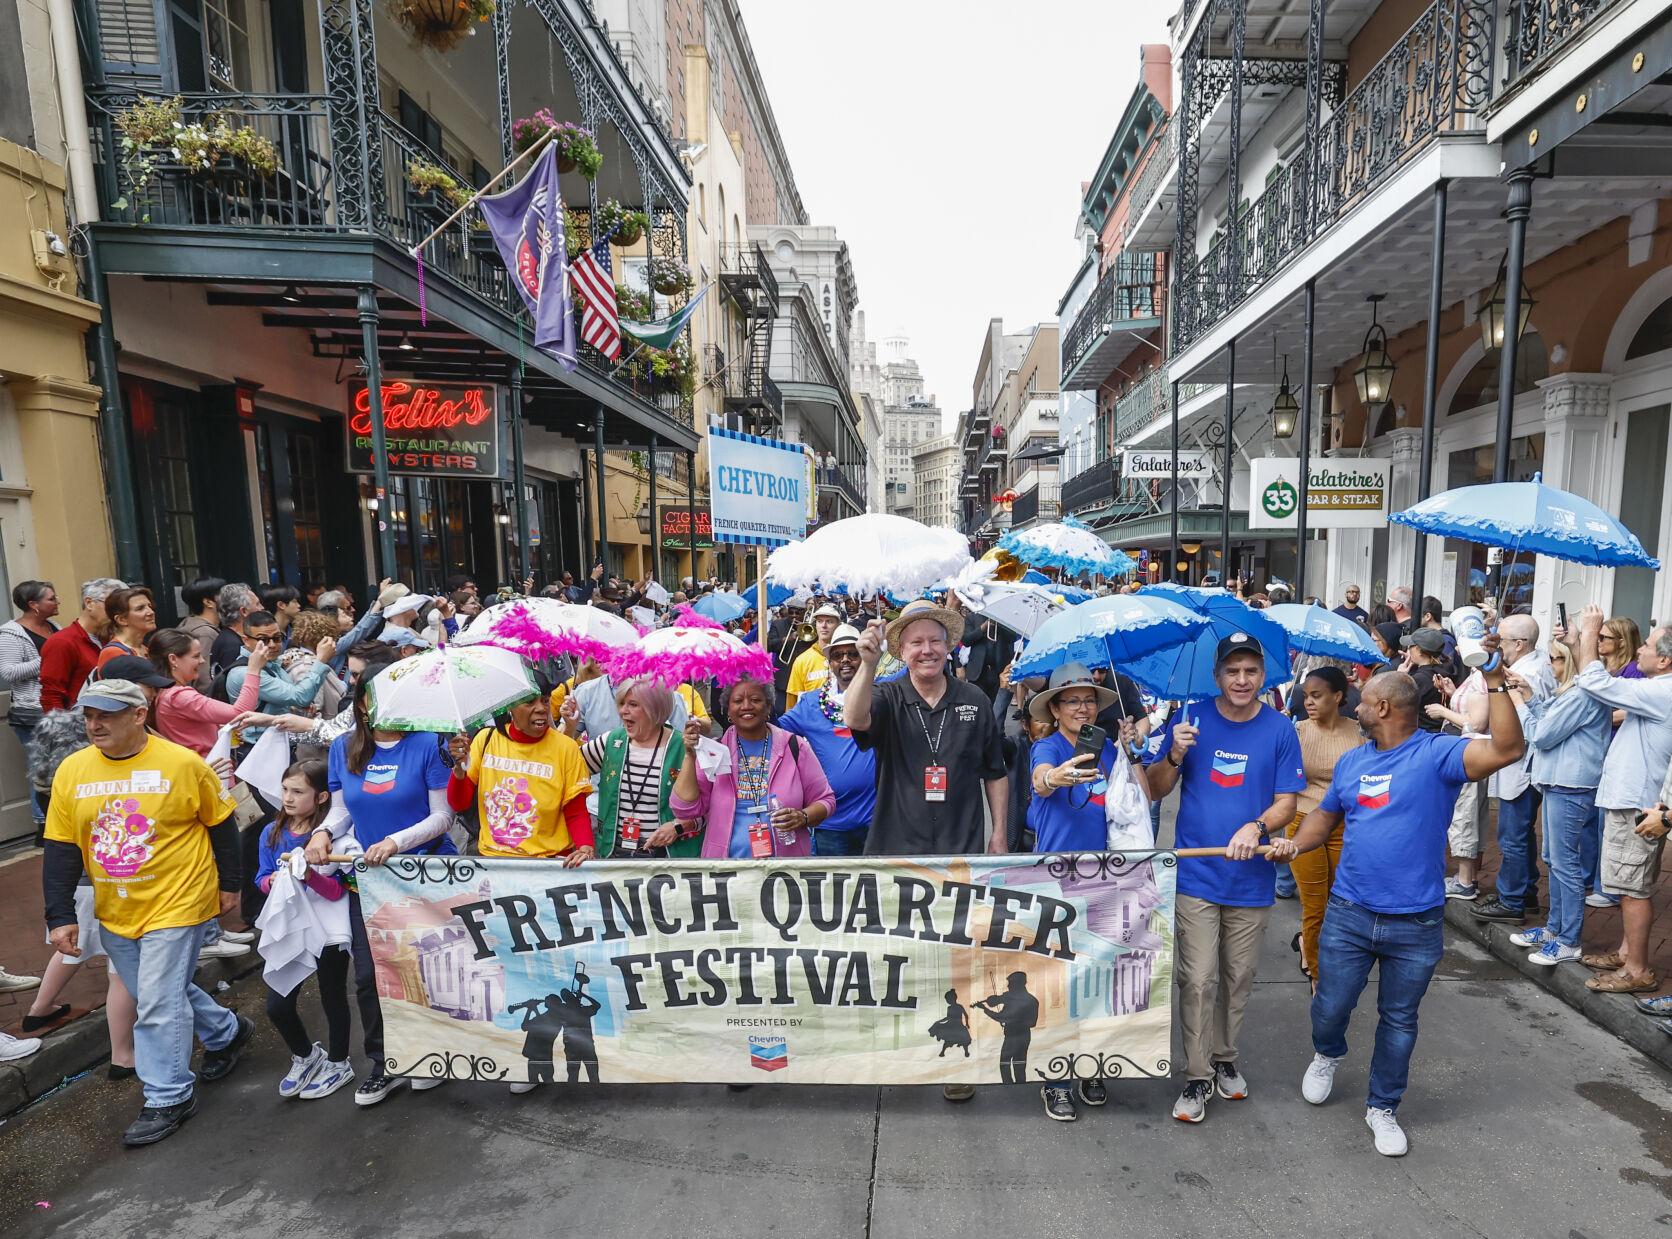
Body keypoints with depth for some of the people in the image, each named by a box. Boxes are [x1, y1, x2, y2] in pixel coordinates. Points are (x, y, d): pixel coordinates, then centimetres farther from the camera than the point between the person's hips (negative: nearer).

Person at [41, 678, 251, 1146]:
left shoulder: (184, 764, -15)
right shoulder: (72, 770, -3)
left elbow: (220, 824, -4)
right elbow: (60, 849, 3)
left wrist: (228, 884, 1)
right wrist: (60, 915, 0)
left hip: (177, 903, -6)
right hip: (114, 912, 6)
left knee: (159, 1004, -2)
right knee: (159, 991, 19)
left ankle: (168, 1098, 16)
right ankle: (226, 1032, 43)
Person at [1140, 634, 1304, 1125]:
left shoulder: (1280, 729, -2)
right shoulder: (1191, 718, -4)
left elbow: (1287, 802, -1)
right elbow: (1155, 790, -1)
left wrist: (1256, 827, -21)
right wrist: (1175, 755, -21)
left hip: (1251, 877, 1)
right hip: (1195, 873, -1)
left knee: (1237, 978, 16)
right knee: (1198, 980, 1)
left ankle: (1225, 1059, 36)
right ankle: (1198, 1075, 17)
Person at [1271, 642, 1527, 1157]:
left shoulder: (1436, 753, -11)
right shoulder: (1352, 761, 6)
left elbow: (1507, 749, -28)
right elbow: (1326, 814, 15)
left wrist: (1495, 683, -34)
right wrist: (1295, 843, -3)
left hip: (1415, 925, -3)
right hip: (1348, 915, 3)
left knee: (1399, 1021, 14)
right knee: (1330, 1007, 11)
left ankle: (1382, 1107, 33)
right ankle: (1327, 1054, 43)